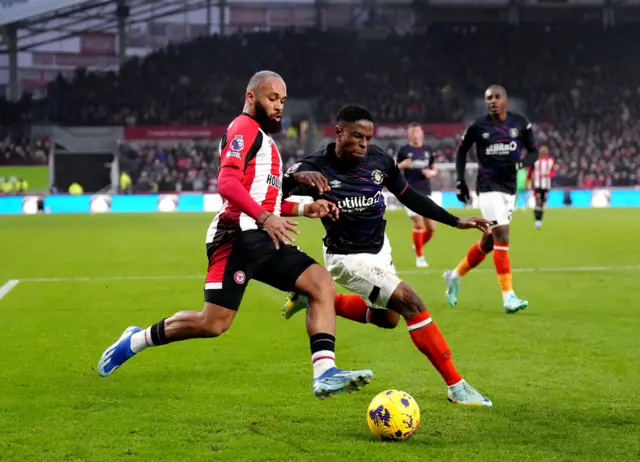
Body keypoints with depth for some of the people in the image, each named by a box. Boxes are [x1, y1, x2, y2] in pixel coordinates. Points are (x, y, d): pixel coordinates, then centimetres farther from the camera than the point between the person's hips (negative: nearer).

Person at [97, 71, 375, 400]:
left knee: (323, 285, -8)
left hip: (263, 238, 9)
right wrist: (265, 218, -31)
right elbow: (227, 184, -20)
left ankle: (324, 374, -18)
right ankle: (136, 341, 10)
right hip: (238, 236, -9)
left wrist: (304, 209, 21)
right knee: (213, 323, -11)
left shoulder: (263, 138, 27)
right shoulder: (244, 129, -4)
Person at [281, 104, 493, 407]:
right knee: (410, 302, -20)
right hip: (349, 258, -7)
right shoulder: (318, 169, -25)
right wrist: (296, 177, -56)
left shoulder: (378, 160, -11)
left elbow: (408, 197, 3)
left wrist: (455, 221, 2)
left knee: (387, 318, 24)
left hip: (379, 248, 7)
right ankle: (456, 386, -13)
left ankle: (317, 300, 38)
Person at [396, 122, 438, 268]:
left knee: (431, 227, 1)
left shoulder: (428, 151, 12)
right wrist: (402, 165, -15)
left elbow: (434, 169, 21)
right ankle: (419, 257, 1)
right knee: (419, 224, -14)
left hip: (426, 193, 4)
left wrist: (431, 173, -2)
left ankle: (418, 246, 30)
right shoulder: (404, 150, 1)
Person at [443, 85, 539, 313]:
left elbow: (533, 152, 5)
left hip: (509, 187, 4)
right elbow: (462, 151, 10)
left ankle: (455, 276, 35)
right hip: (488, 186, -4)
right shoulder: (478, 126, -5)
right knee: (502, 238, -16)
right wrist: (460, 181, 4)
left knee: (489, 241, 13)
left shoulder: (520, 123, -1)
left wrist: (520, 163, -16)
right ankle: (508, 296, -16)